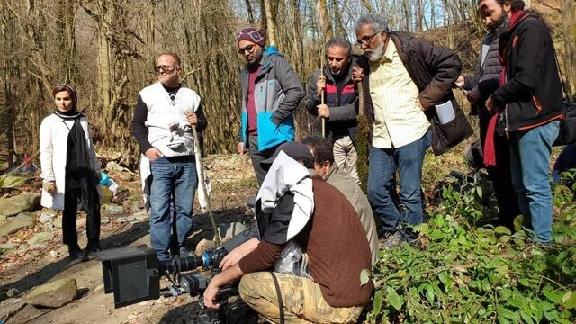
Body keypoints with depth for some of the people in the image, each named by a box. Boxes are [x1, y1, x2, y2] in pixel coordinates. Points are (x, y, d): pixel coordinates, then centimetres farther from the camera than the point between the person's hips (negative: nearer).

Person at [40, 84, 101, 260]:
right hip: (65, 175, -3)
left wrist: (96, 169, 13)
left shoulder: (82, 120, 10)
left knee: (94, 209, 3)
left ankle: (93, 244, 19)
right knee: (69, 212, 6)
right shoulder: (49, 122, -2)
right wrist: (48, 178, -10)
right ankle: (73, 248, 19)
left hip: (86, 173, 4)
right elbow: (46, 152, -5)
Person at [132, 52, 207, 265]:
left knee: (185, 208, 7)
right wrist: (146, 147, -9)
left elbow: (203, 123, 21)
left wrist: (198, 122, -3)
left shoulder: (191, 96, 11)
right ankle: (161, 256, 3)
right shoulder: (148, 94, 5)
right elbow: (137, 124, 6)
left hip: (186, 161, 3)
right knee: (159, 210, -5)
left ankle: (180, 249, 21)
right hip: (159, 161, -2)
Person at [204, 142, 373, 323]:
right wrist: (248, 246, 14)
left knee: (249, 285, -7)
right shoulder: (319, 190, 12)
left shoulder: (297, 195, -14)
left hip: (337, 302, -9)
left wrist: (218, 280, -1)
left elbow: (268, 254, -12)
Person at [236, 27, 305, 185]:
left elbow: (296, 91, -16)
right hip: (253, 137, 7)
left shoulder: (275, 62, -5)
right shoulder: (245, 72, 18)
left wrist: (275, 119, -16)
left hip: (275, 136, -7)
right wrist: (242, 137, 20)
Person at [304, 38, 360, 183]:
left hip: (355, 135, -1)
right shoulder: (318, 76, -2)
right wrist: (317, 94, -15)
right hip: (333, 138, 2)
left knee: (356, 179, 11)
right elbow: (311, 110, 5)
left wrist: (330, 113, -20)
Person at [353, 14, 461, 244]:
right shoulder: (367, 62, 12)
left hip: (410, 132, -6)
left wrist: (426, 99, -9)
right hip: (381, 138, 6)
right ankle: (394, 231, 28)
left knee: (410, 194, 1)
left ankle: (411, 242, 17)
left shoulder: (410, 48, -6)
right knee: (375, 191, 6)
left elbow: (451, 63, -8)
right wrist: (359, 79, 6)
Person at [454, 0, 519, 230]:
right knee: (494, 168, 15)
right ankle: (506, 221, 29)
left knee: (506, 169, -1)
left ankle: (515, 225, 14)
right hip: (487, 113, 9)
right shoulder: (489, 39, 18)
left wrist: (480, 93, -15)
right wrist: (465, 81, 7)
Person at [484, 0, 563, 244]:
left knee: (536, 186, -4)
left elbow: (525, 79, -21)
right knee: (520, 185, 15)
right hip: (520, 120, 10)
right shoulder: (513, 33, 17)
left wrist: (495, 99, -7)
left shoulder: (531, 28, -11)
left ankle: (543, 244, 5)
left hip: (534, 120, -10)